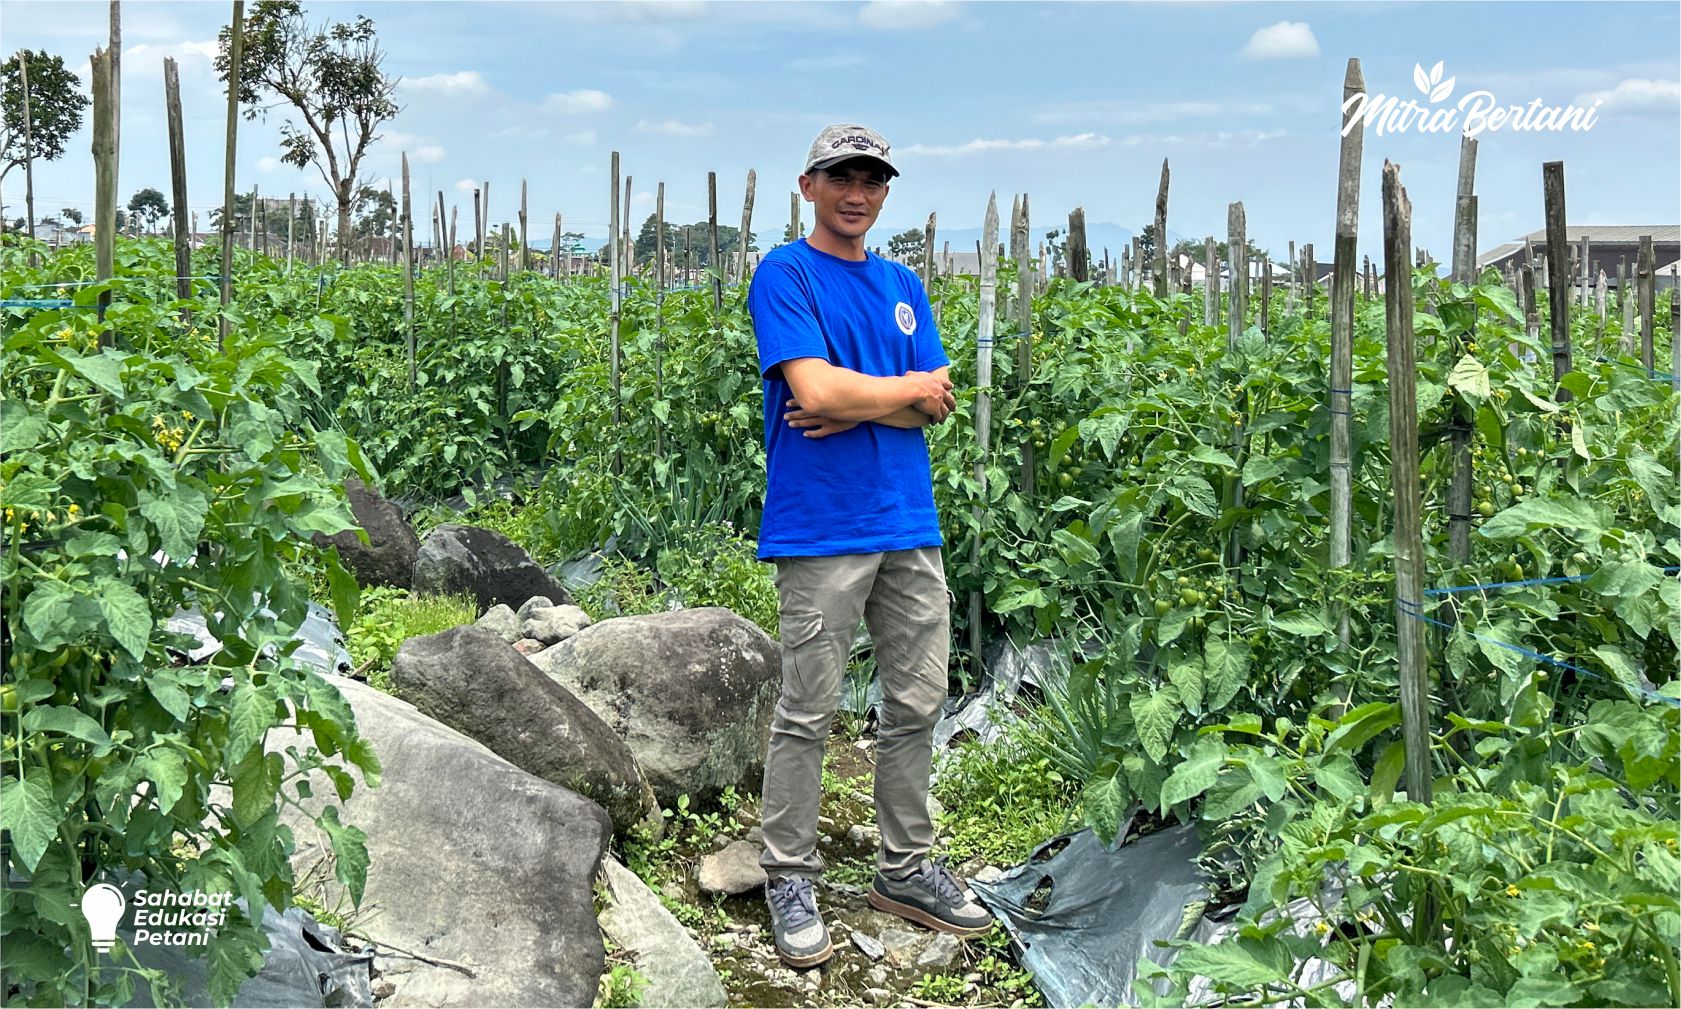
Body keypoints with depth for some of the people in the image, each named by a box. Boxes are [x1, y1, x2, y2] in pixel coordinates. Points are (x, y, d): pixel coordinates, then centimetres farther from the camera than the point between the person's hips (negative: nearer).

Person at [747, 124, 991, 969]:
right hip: (822, 528, -6)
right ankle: (790, 879, 14)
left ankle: (905, 869, 24)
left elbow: (938, 405, 7)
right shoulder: (785, 275, -4)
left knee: (917, 705, 11)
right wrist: (909, 388, -3)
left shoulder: (903, 286, 16)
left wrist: (858, 405, -11)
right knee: (807, 715, 1)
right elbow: (816, 391, -18)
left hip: (910, 524, 7)